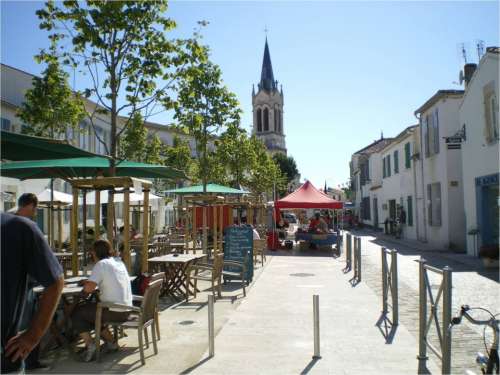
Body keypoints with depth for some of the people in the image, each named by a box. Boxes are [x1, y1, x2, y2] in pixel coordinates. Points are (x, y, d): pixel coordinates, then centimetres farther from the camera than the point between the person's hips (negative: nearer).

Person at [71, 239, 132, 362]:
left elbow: (88, 289, -19)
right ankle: (111, 342, 26)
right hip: (126, 311, 8)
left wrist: (86, 284, 4)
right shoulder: (119, 262, 12)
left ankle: (90, 344, -1)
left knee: (76, 313, 8)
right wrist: (90, 282, 18)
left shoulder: (101, 264, -11)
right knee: (91, 309, 29)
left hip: (113, 312, -8)